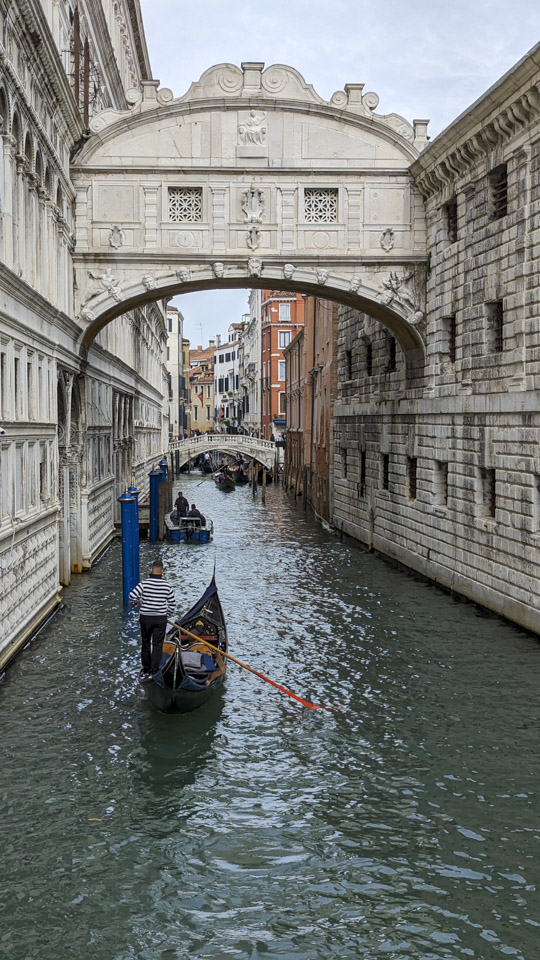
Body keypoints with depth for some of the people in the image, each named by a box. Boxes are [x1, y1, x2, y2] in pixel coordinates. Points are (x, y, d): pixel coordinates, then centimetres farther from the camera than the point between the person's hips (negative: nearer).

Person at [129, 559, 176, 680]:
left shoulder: (144, 583, -11)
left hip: (146, 618, 0)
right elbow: (172, 603, 1)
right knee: (157, 645, 7)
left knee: (145, 643, 15)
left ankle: (146, 670, 21)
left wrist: (138, 602, 3)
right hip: (161, 619, 0)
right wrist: (168, 614, 17)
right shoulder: (167, 586, -6)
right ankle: (153, 671, 6)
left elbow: (132, 595, -18)